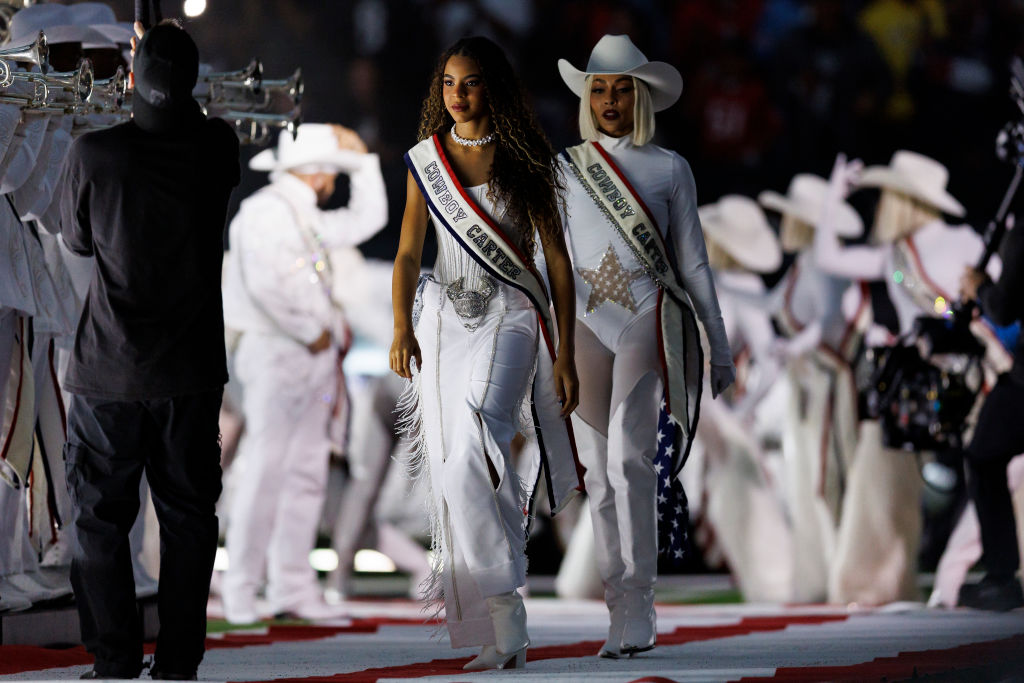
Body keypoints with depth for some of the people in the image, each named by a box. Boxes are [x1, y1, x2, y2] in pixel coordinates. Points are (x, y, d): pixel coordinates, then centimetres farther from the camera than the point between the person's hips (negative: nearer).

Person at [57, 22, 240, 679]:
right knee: (188, 516, 12)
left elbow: (77, 240, 1)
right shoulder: (216, 147, -9)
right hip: (191, 371, 2)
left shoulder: (94, 154, -16)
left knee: (101, 521, 8)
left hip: (109, 373, -2)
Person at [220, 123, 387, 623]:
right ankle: (239, 594, -7)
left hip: (315, 356, 10)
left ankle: (292, 587, 11)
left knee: (307, 473, 8)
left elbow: (367, 220, 30)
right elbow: (265, 283, -22)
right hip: (277, 354, -10)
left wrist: (362, 159, 24)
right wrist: (311, 332, -15)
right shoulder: (265, 211, -10)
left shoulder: (305, 219, 19)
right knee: (265, 473, -9)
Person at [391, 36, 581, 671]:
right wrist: (402, 329, -5)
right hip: (446, 320, 4)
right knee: (453, 472, -3)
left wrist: (565, 353, -3)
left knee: (476, 439, -26)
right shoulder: (426, 159, 9)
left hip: (511, 315, -4)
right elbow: (409, 253, 10)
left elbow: (557, 259, 2)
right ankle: (500, 634, 3)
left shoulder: (524, 160, 1)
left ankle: (502, 604, -23)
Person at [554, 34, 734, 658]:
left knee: (629, 457, -19)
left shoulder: (670, 169, 6)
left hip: (647, 324, -3)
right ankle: (624, 618, 10)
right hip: (584, 326, 3)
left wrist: (719, 346, 9)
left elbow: (693, 263, 9)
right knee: (600, 473, 3)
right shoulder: (564, 170, 10)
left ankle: (636, 613, -20)